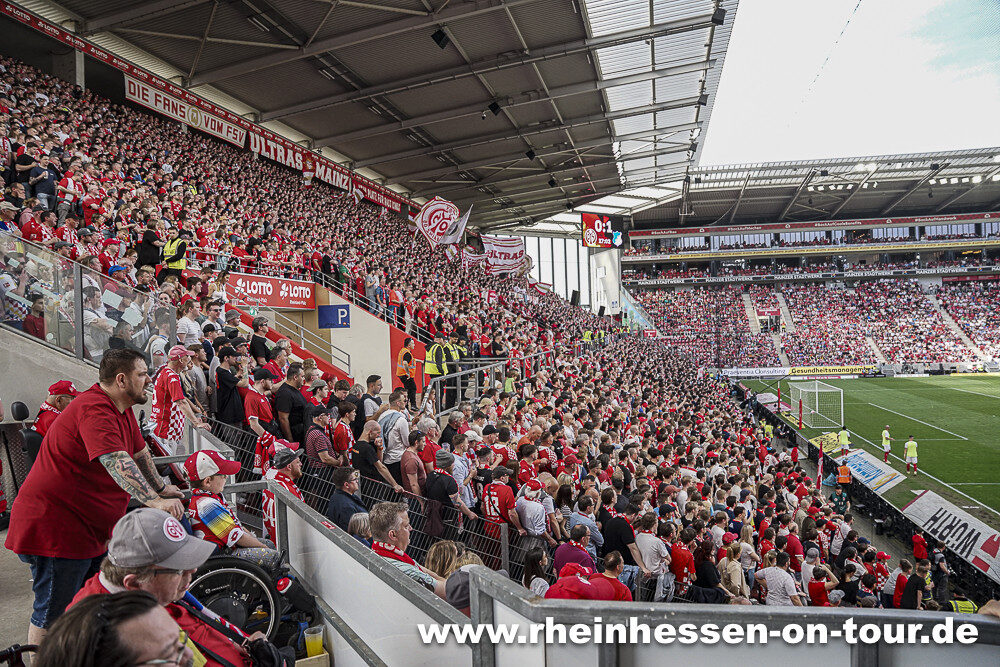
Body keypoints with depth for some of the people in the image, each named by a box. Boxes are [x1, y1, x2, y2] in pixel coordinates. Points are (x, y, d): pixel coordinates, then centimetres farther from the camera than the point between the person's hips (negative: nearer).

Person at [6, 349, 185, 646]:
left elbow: (140, 452, 19)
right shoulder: (95, 409, -25)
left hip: (89, 526, 10)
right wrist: (154, 501, -44)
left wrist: (161, 488, 26)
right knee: (54, 615, 3)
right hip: (55, 526, -10)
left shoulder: (122, 409, 7)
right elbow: (117, 463, -38)